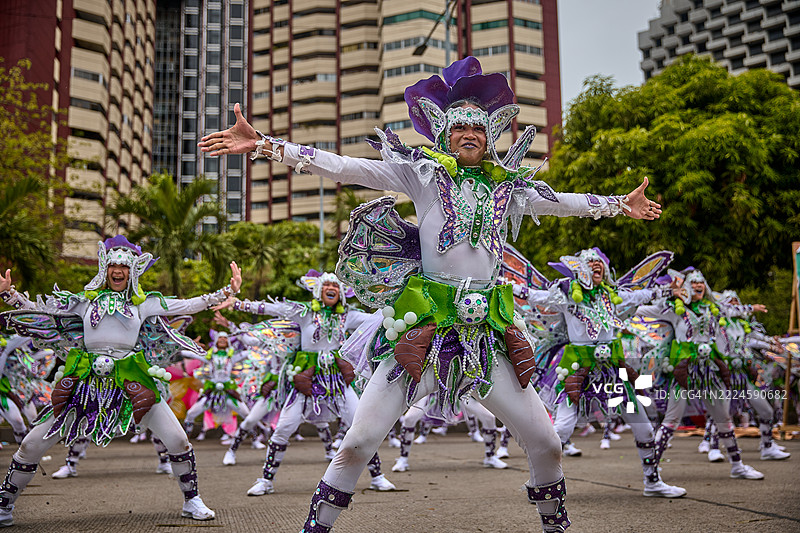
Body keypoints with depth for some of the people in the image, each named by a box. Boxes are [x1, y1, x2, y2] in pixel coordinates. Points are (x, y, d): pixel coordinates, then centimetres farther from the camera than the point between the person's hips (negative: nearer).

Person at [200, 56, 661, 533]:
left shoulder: (507, 185, 15)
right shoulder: (421, 171, 4)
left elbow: (564, 201, 32)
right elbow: (338, 167, -2)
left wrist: (622, 204, 38)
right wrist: (262, 144, -9)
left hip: (490, 334, 4)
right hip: (424, 331, -3)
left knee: (547, 444, 7)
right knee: (359, 443, -8)